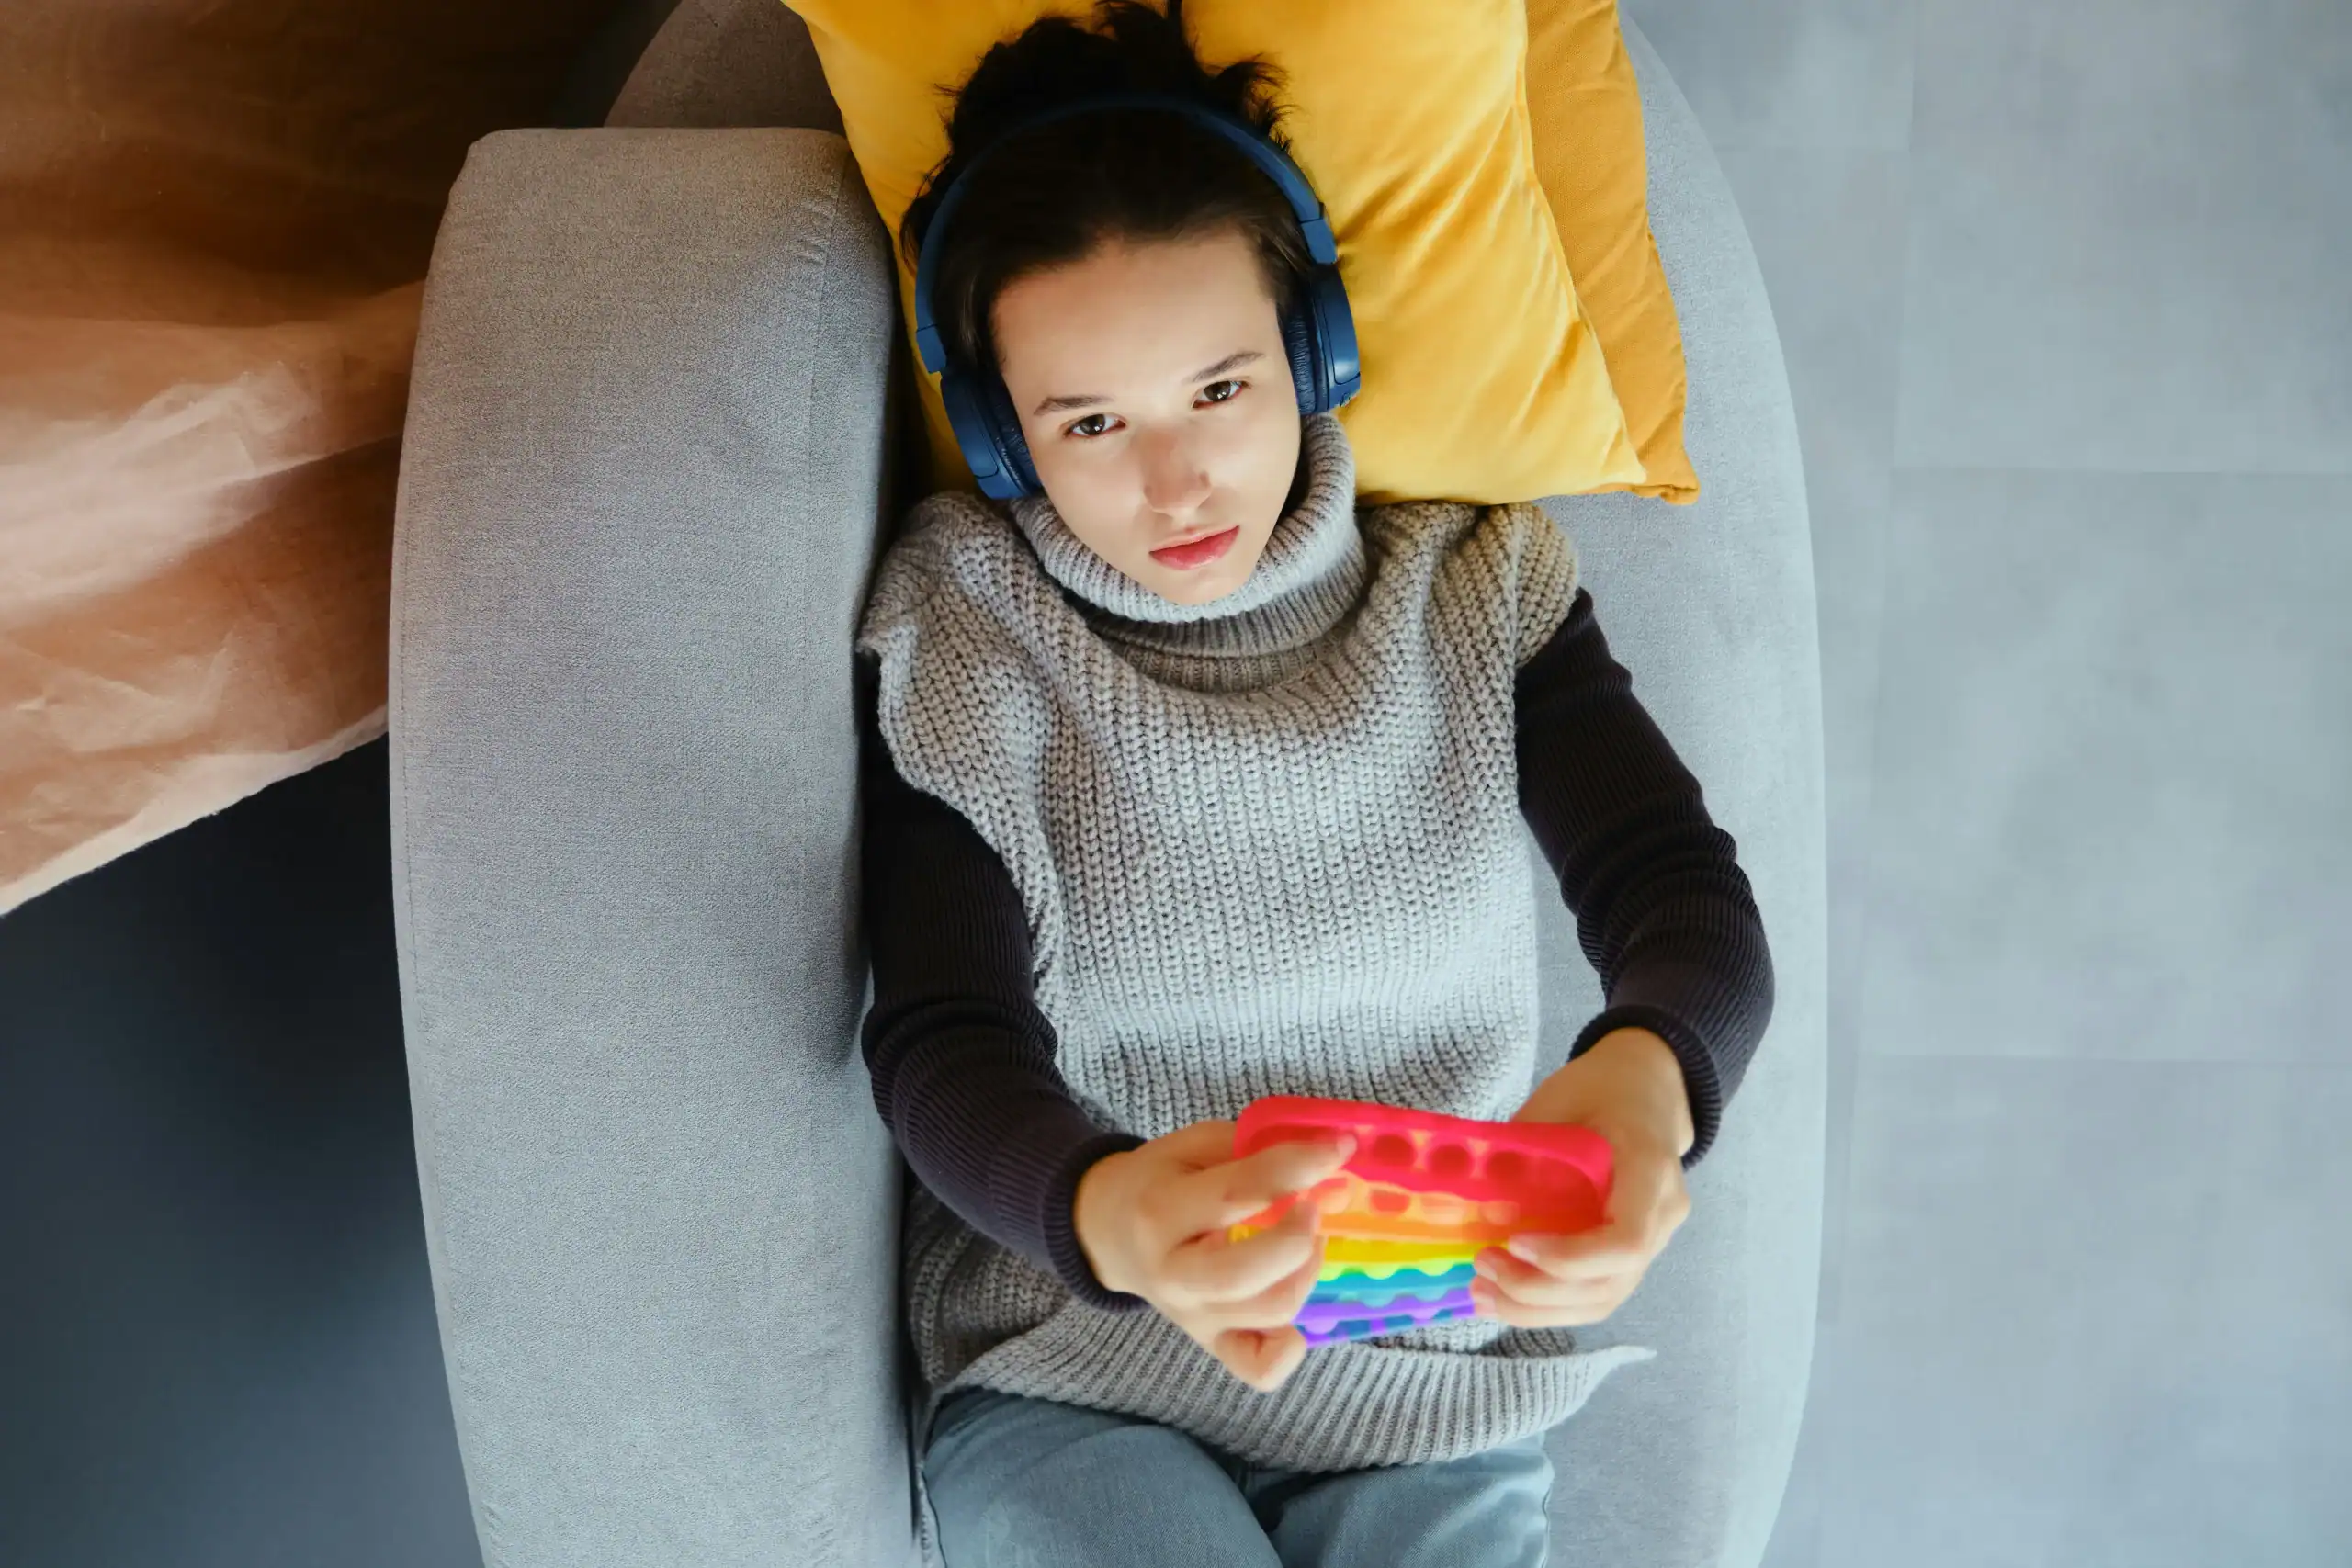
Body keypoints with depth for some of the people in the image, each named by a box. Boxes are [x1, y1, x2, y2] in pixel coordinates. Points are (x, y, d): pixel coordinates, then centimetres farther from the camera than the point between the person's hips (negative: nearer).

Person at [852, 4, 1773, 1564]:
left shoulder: (1478, 589, 1)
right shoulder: (958, 641, -6)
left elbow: (1689, 904, -10)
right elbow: (947, 1046, -14)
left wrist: (1645, 1079, -35)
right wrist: (1107, 1216, -38)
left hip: (1435, 1369, 2)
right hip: (1069, 1379, -2)